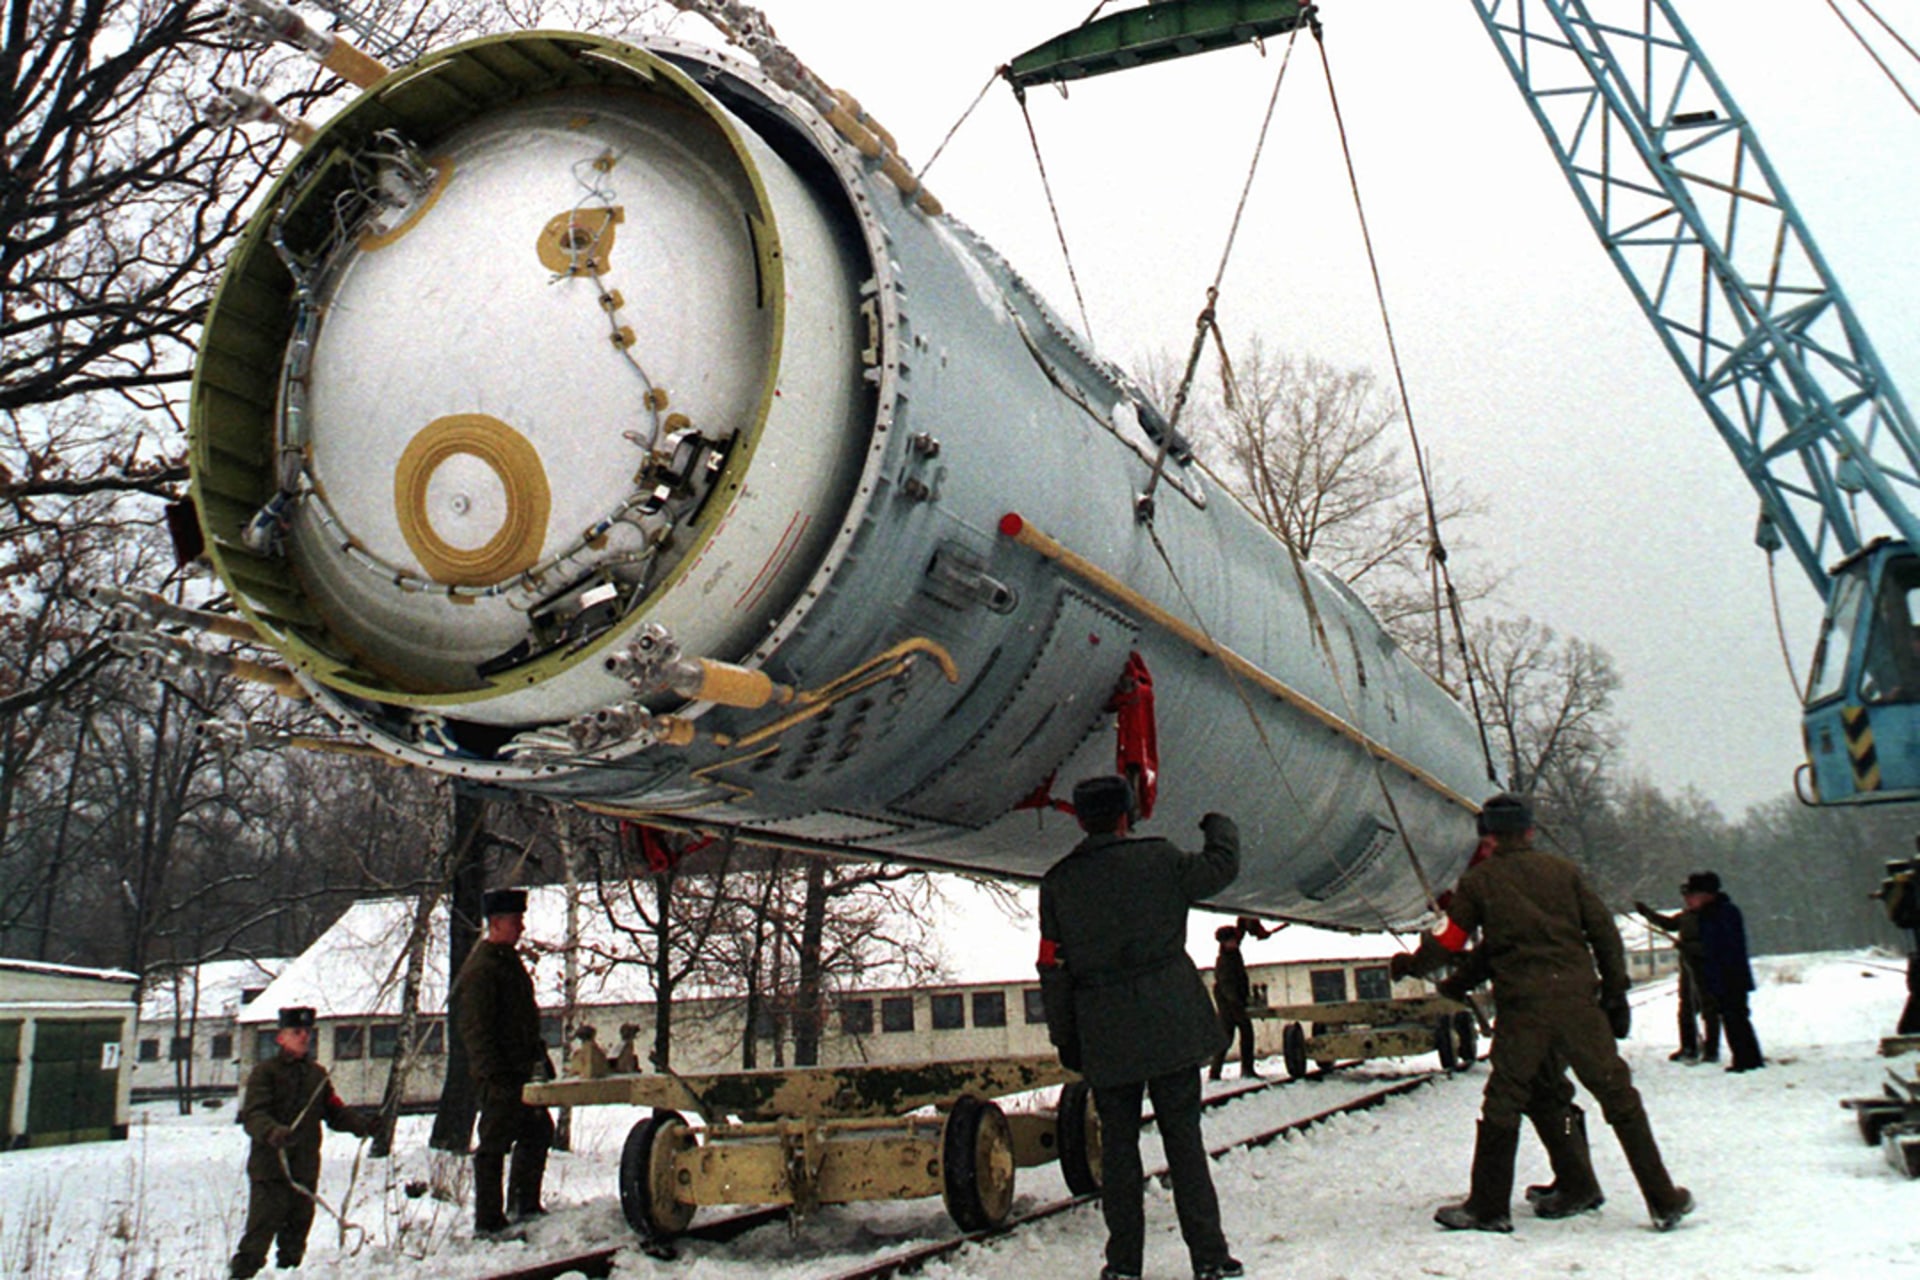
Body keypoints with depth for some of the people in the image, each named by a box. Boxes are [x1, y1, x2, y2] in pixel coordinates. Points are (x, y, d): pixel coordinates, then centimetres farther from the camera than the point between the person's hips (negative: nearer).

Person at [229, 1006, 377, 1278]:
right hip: (269, 1166, -5)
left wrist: (363, 1124, -3)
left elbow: (335, 1112, 14)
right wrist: (272, 1132, -36)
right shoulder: (265, 1072, -5)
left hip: (306, 1169, 5)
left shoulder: (318, 1074, 12)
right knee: (262, 1227, -10)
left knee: (298, 1227, 14)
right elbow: (252, 1115, -16)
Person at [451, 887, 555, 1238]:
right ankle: (488, 1222, 8)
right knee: (494, 1144, -2)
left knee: (539, 1130, 15)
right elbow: (476, 1029, -20)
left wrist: (539, 1057, 19)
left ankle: (524, 1206, 28)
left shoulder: (510, 961, 15)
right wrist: (494, 1077, -22)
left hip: (521, 1073, 10)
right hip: (498, 1077, -10)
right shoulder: (480, 969, -15)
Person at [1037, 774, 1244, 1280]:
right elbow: (1222, 866, 12)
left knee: (1118, 1144, 10)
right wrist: (1220, 827, 32)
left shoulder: (1058, 883, 3)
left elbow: (1053, 968, 3)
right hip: (1171, 1024, -1)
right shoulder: (1158, 859, -3)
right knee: (1184, 1137, 5)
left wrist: (1064, 1039, 10)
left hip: (1104, 1034, 1)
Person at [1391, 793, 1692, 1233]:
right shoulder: (1561, 869, 10)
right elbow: (1604, 930, 8)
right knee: (1620, 1098, 10)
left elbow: (1449, 941, 7)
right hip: (1578, 999, 2)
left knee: (1502, 1104, 7)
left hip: (1521, 1007, -1)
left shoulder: (1477, 881, 6)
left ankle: (1488, 1207, 12)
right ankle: (1665, 1201, 14)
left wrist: (1409, 964, 25)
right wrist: (1615, 993, 14)